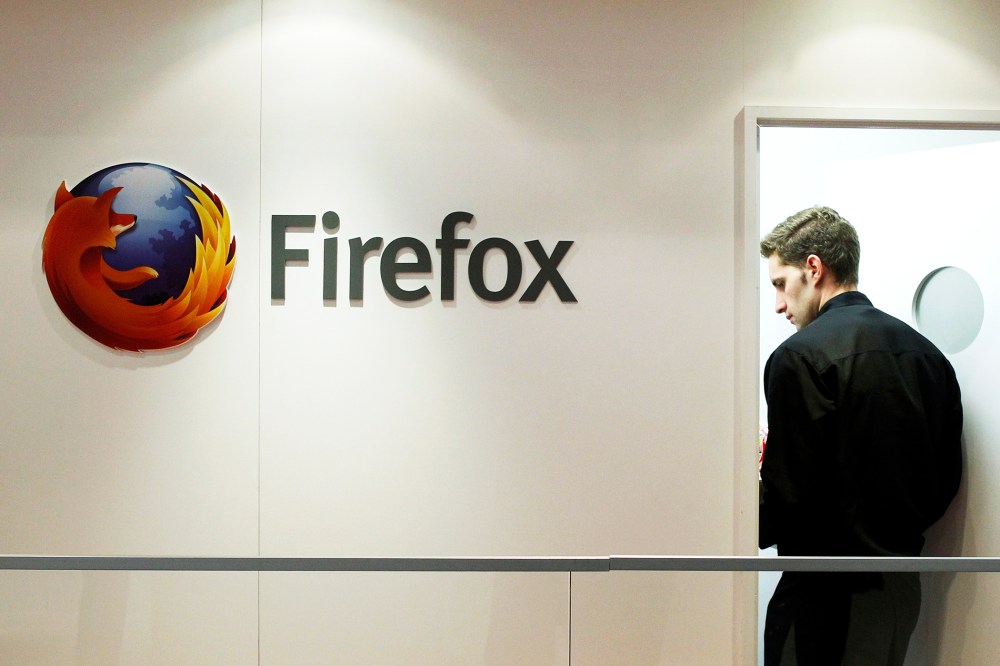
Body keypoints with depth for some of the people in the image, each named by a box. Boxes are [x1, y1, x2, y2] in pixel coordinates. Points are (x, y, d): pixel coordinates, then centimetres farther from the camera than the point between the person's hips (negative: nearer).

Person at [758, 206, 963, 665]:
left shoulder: (801, 356, -17)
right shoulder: (926, 351, 7)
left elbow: (789, 500, -20)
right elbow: (947, 480, 10)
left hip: (827, 592, -8)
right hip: (902, 583, 8)